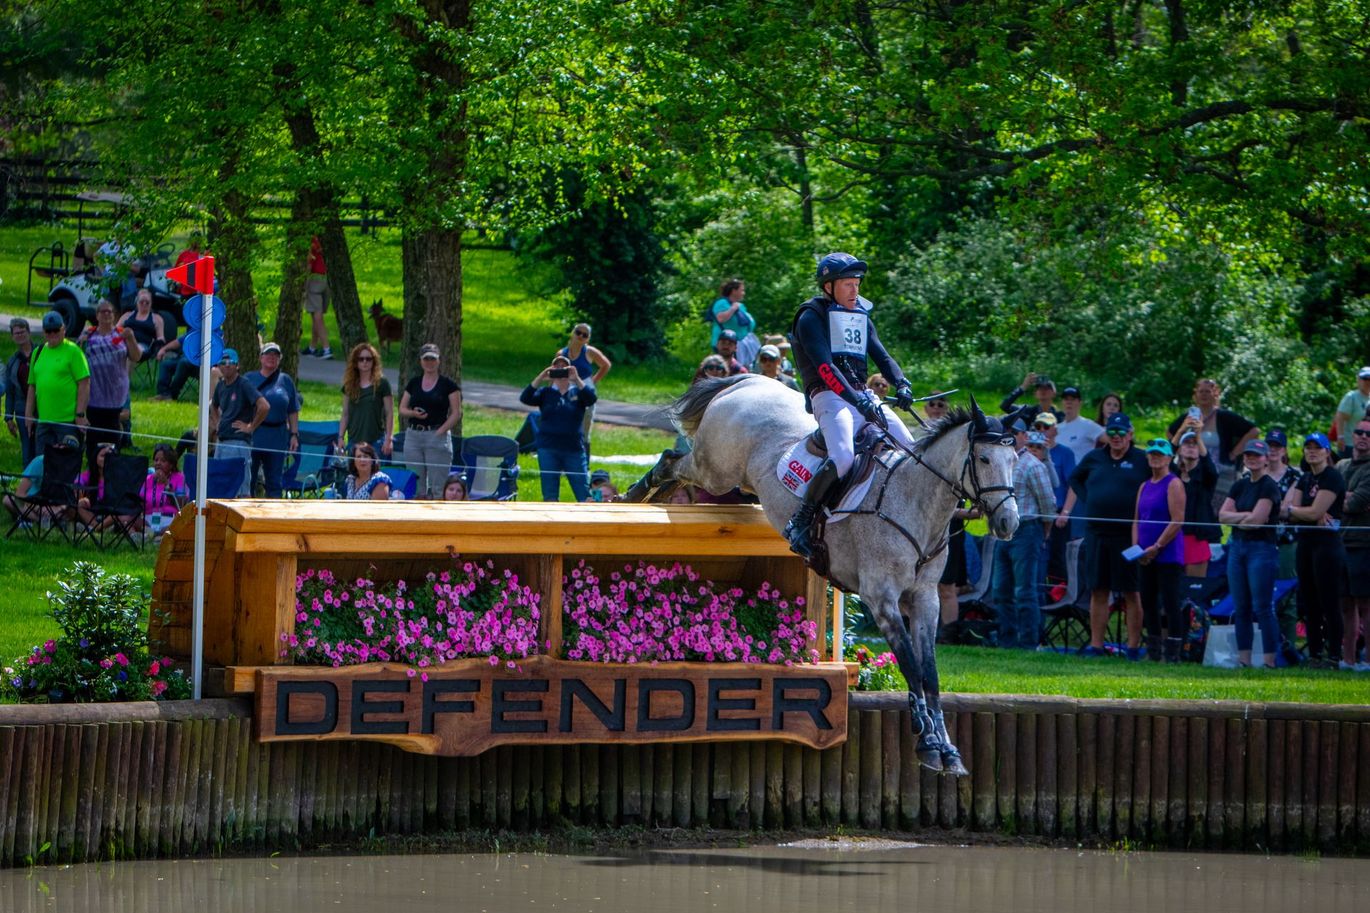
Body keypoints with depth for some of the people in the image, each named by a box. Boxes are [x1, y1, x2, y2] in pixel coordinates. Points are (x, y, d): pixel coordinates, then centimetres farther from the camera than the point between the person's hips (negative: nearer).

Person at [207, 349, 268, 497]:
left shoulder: (244, 385, -11)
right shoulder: (221, 385, 13)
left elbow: (264, 406, -23)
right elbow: (213, 406, 34)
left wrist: (251, 427, -14)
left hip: (239, 442, -9)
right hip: (222, 441, 9)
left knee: (242, 490, -9)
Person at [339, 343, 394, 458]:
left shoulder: (382, 383, -1)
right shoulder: (349, 385, 10)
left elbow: (389, 414, -1)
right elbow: (345, 414, 14)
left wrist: (389, 439, -7)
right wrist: (341, 437, 7)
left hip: (376, 439, -4)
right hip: (354, 440, 4)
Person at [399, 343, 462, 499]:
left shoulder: (448, 384, 0)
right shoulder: (413, 383, 12)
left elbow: (456, 413, -3)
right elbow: (402, 409, 14)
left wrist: (440, 432, -13)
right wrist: (413, 413, -8)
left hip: (438, 435, -4)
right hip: (413, 435, 4)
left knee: (438, 486, -7)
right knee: (416, 486, 5)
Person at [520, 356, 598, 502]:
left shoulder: (577, 392, 8)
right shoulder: (545, 393, 8)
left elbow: (591, 399, -12)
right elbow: (525, 398, -7)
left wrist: (576, 380, -21)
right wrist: (540, 379, -17)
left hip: (574, 448, -1)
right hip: (548, 449, 1)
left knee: (584, 494, -3)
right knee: (550, 495, 2)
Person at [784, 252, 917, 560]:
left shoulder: (861, 317, 21)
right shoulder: (812, 317, -4)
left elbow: (882, 357, 13)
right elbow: (824, 366, -17)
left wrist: (902, 384, -10)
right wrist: (858, 401, -28)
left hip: (864, 396, 8)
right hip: (830, 396, -8)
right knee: (843, 456, -32)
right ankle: (800, 522, -21)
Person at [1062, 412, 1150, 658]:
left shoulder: (1142, 461, 0)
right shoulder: (1094, 459, 12)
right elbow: (1075, 481, 26)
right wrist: (1066, 511, 18)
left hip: (1128, 536, -4)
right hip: (1096, 534, 4)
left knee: (1131, 592, 0)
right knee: (1098, 592, 6)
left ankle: (1134, 646, 4)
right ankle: (1095, 645, 10)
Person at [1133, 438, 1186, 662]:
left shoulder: (1174, 484, -7)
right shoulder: (1144, 486, 17)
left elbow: (1177, 521, -14)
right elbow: (1137, 520, 19)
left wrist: (1156, 547, -15)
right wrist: (1136, 547, 3)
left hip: (1168, 555, -8)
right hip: (1145, 557, 8)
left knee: (1170, 604, -8)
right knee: (1148, 603, 9)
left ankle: (1172, 653, -7)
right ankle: (1153, 651, 15)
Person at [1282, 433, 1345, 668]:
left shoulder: (1332, 477, -8)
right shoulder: (1304, 480, 16)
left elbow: (1315, 512, -16)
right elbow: (1288, 512, 5)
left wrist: (1292, 510, 1)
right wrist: (1314, 515, -13)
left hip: (1327, 544, -8)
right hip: (1305, 544, 8)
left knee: (1330, 604, -7)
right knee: (1309, 604, 8)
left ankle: (1333, 656, -6)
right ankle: (1314, 655, 13)